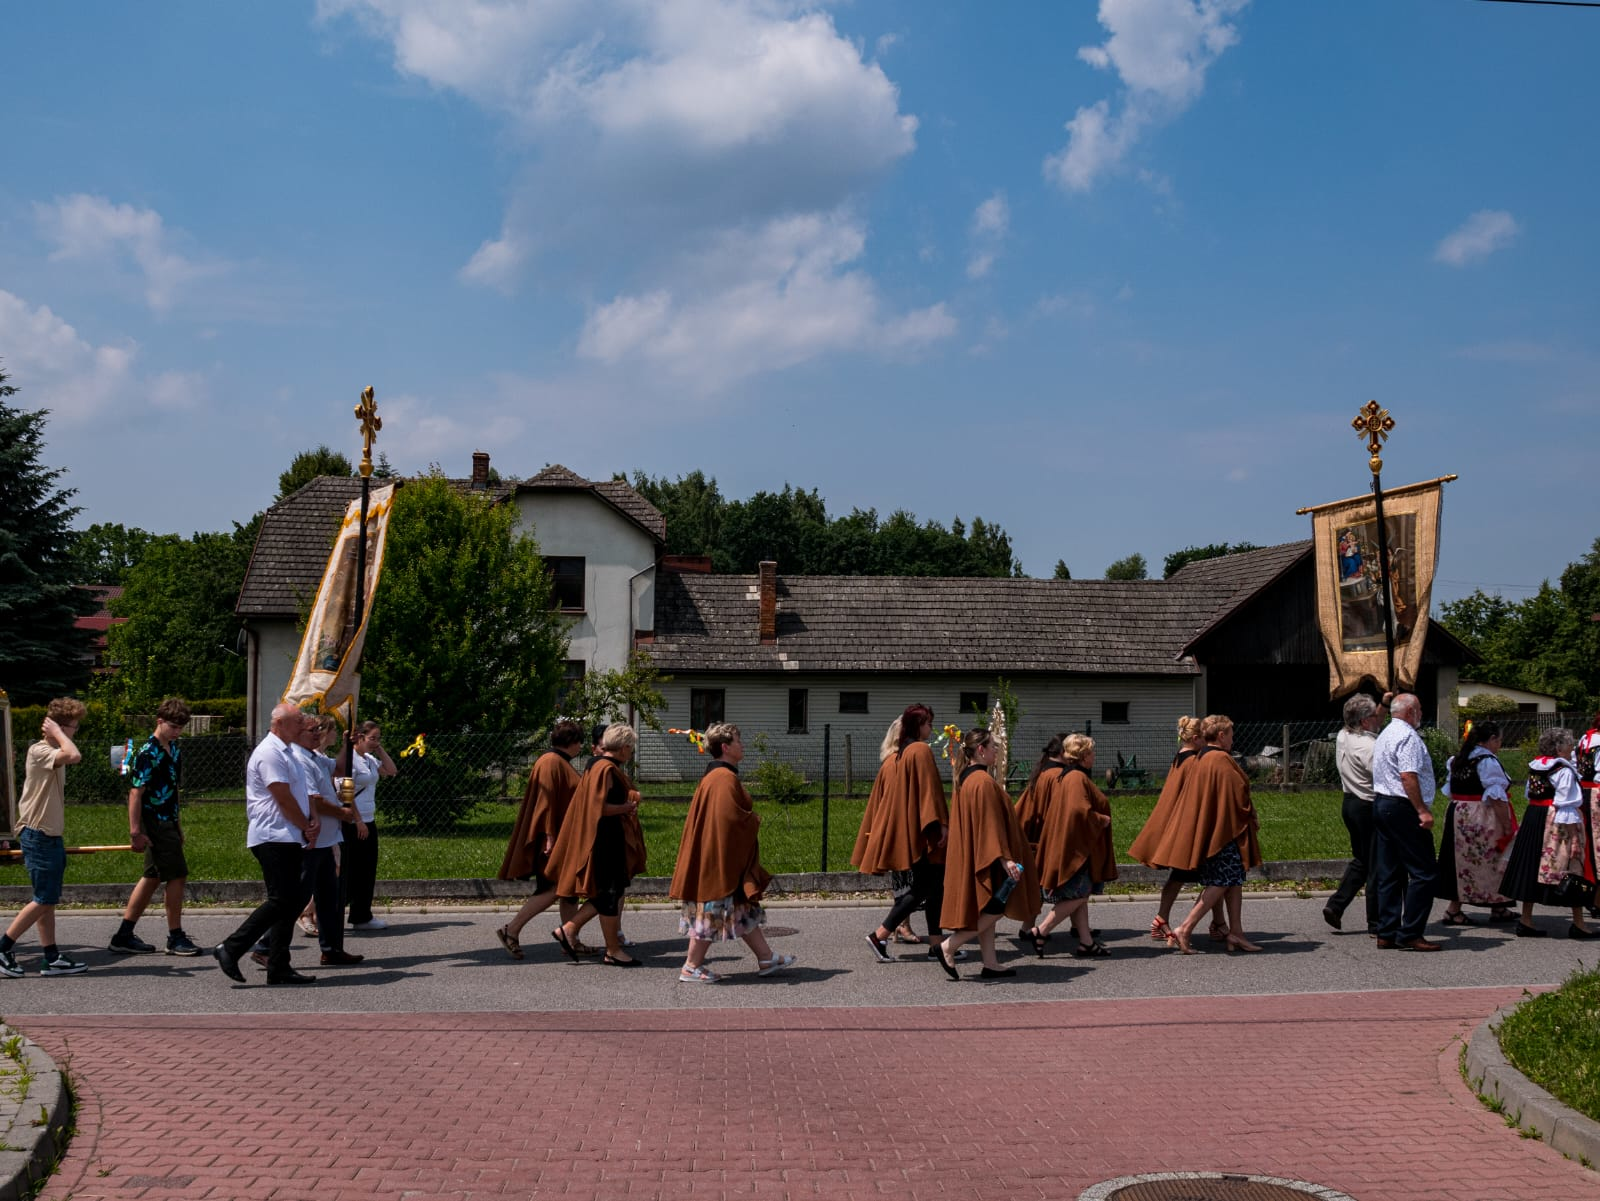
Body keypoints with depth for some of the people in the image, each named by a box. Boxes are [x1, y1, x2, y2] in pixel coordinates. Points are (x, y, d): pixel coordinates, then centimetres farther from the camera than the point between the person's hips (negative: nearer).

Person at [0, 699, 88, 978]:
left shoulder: (53, 752, 15)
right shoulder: (39, 751, -15)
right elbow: (74, 756, -36)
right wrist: (56, 733, -20)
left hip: (51, 837, 10)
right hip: (38, 836, -10)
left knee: (48, 900, 10)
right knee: (44, 900, -6)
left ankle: (51, 958, 13)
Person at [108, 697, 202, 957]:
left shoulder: (173, 748, 12)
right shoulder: (148, 753, -16)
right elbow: (136, 792, -18)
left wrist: (177, 824, 23)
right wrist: (135, 831, -22)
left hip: (167, 821, 9)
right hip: (155, 823, -9)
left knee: (153, 877, 13)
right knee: (177, 876, -6)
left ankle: (124, 935, 19)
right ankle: (175, 937, 3)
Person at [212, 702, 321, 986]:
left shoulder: (288, 752, 20)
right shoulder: (270, 753, -13)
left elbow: (302, 792, 22)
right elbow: (284, 799, -16)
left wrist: (314, 819, 3)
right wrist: (307, 827, -5)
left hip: (290, 840, 10)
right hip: (273, 838, -10)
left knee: (291, 902, 8)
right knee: (281, 901, -13)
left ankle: (279, 968, 11)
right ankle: (230, 949, -7)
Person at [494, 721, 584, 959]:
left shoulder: (561, 763, 19)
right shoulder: (550, 762, -13)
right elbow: (545, 800, -21)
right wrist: (549, 835, -25)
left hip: (563, 839, 11)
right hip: (551, 840, -11)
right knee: (552, 889, -13)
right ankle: (511, 930, -8)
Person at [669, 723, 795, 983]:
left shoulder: (714, 776, 13)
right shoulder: (724, 778, -20)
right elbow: (732, 817, -25)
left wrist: (750, 820, 11)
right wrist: (754, 822, -8)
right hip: (720, 856, -11)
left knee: (743, 909, 14)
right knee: (714, 909, -3)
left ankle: (766, 958, 20)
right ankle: (691, 967, 4)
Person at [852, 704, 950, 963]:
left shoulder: (893, 758, 15)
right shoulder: (921, 751, -10)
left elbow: (880, 798, 17)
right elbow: (929, 789, -17)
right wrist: (940, 823, -19)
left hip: (897, 833, 9)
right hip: (917, 833, -9)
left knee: (935, 886, 12)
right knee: (921, 888, -5)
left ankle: (936, 945, 10)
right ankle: (879, 936, -9)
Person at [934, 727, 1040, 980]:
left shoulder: (965, 779, 10)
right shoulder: (984, 782, -19)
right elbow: (990, 824, -23)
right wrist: (1004, 857, -24)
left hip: (971, 855, 10)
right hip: (985, 855, -10)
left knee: (987, 911, 12)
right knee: (996, 908, -2)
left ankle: (990, 965, 14)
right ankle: (948, 947, -4)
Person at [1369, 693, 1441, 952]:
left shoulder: (1384, 735, 21)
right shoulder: (1407, 736, -11)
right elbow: (1408, 776, -21)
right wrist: (1422, 810, -22)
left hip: (1380, 804, 11)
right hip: (1402, 808, -10)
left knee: (1389, 873, 10)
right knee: (1424, 872, -7)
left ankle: (1387, 934, 11)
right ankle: (1410, 934, -9)